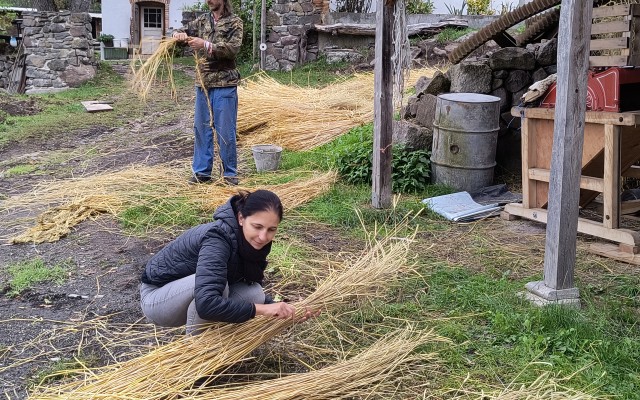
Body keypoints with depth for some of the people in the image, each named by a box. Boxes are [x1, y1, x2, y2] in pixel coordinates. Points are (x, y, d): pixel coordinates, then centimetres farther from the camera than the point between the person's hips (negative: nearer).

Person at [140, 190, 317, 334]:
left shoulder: (253, 241, -9)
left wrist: (288, 312, -14)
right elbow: (206, 304, -45)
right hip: (156, 297, -7)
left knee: (254, 294, -16)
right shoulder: (217, 239, -33)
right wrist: (263, 309, -41)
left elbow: (252, 297, 1)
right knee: (217, 283, -34)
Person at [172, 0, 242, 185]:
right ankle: (202, 171, 19)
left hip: (224, 84, -5)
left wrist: (206, 45, -25)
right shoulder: (203, 20, 12)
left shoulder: (234, 22, -2)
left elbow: (233, 48, -14)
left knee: (226, 130, -1)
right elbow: (184, 30, 15)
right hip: (202, 82, 5)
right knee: (201, 128, 9)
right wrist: (178, 34, -9)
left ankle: (230, 173, 12)